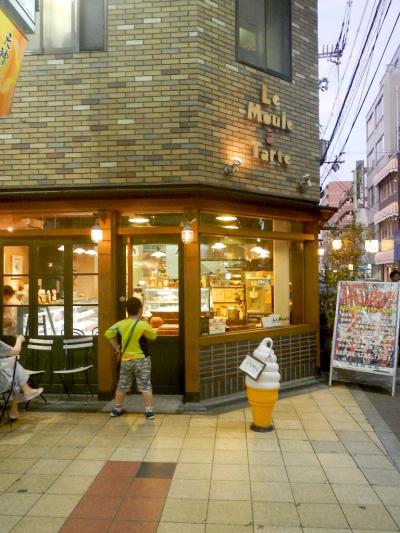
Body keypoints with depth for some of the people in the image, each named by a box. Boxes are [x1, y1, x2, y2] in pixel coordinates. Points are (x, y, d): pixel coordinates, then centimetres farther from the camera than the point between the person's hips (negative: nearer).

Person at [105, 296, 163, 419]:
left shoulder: (120, 324, -3)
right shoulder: (143, 325, -14)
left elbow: (108, 333, 4)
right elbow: (153, 336, 0)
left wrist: (117, 347, 10)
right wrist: (154, 329, 21)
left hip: (125, 360, 4)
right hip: (141, 359, -4)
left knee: (122, 385, 17)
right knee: (145, 386, 2)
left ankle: (116, 409, 28)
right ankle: (149, 411, 1)